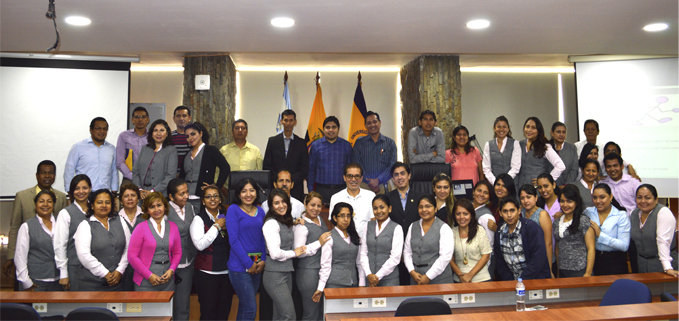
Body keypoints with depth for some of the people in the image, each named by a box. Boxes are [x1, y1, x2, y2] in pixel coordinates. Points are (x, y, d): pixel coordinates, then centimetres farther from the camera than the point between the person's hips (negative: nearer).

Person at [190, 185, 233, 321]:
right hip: (207, 273, -5)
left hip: (227, 271, 5)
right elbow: (200, 244, -18)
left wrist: (227, 228, -1)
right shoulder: (199, 219, -4)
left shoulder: (225, 217, 11)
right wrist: (217, 227, -12)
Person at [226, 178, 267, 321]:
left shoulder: (260, 211, 11)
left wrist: (263, 260, -2)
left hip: (257, 265, 6)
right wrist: (249, 264, -12)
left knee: (244, 307, 15)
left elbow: (263, 238, 13)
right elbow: (233, 240, -11)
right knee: (251, 309, -7)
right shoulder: (233, 210, -6)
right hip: (240, 265, -6)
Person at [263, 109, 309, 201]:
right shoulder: (273, 141, 9)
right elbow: (266, 166, 6)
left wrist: (292, 181, -10)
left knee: (296, 207, -9)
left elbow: (305, 169, 4)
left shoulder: (301, 143, 7)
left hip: (295, 189, 0)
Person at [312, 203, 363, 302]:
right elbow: (325, 265, -4)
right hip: (335, 284, -4)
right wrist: (320, 288, -6)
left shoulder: (355, 237, 13)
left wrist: (362, 285, 8)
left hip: (353, 284, 4)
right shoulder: (329, 237, -3)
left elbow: (359, 262, 15)